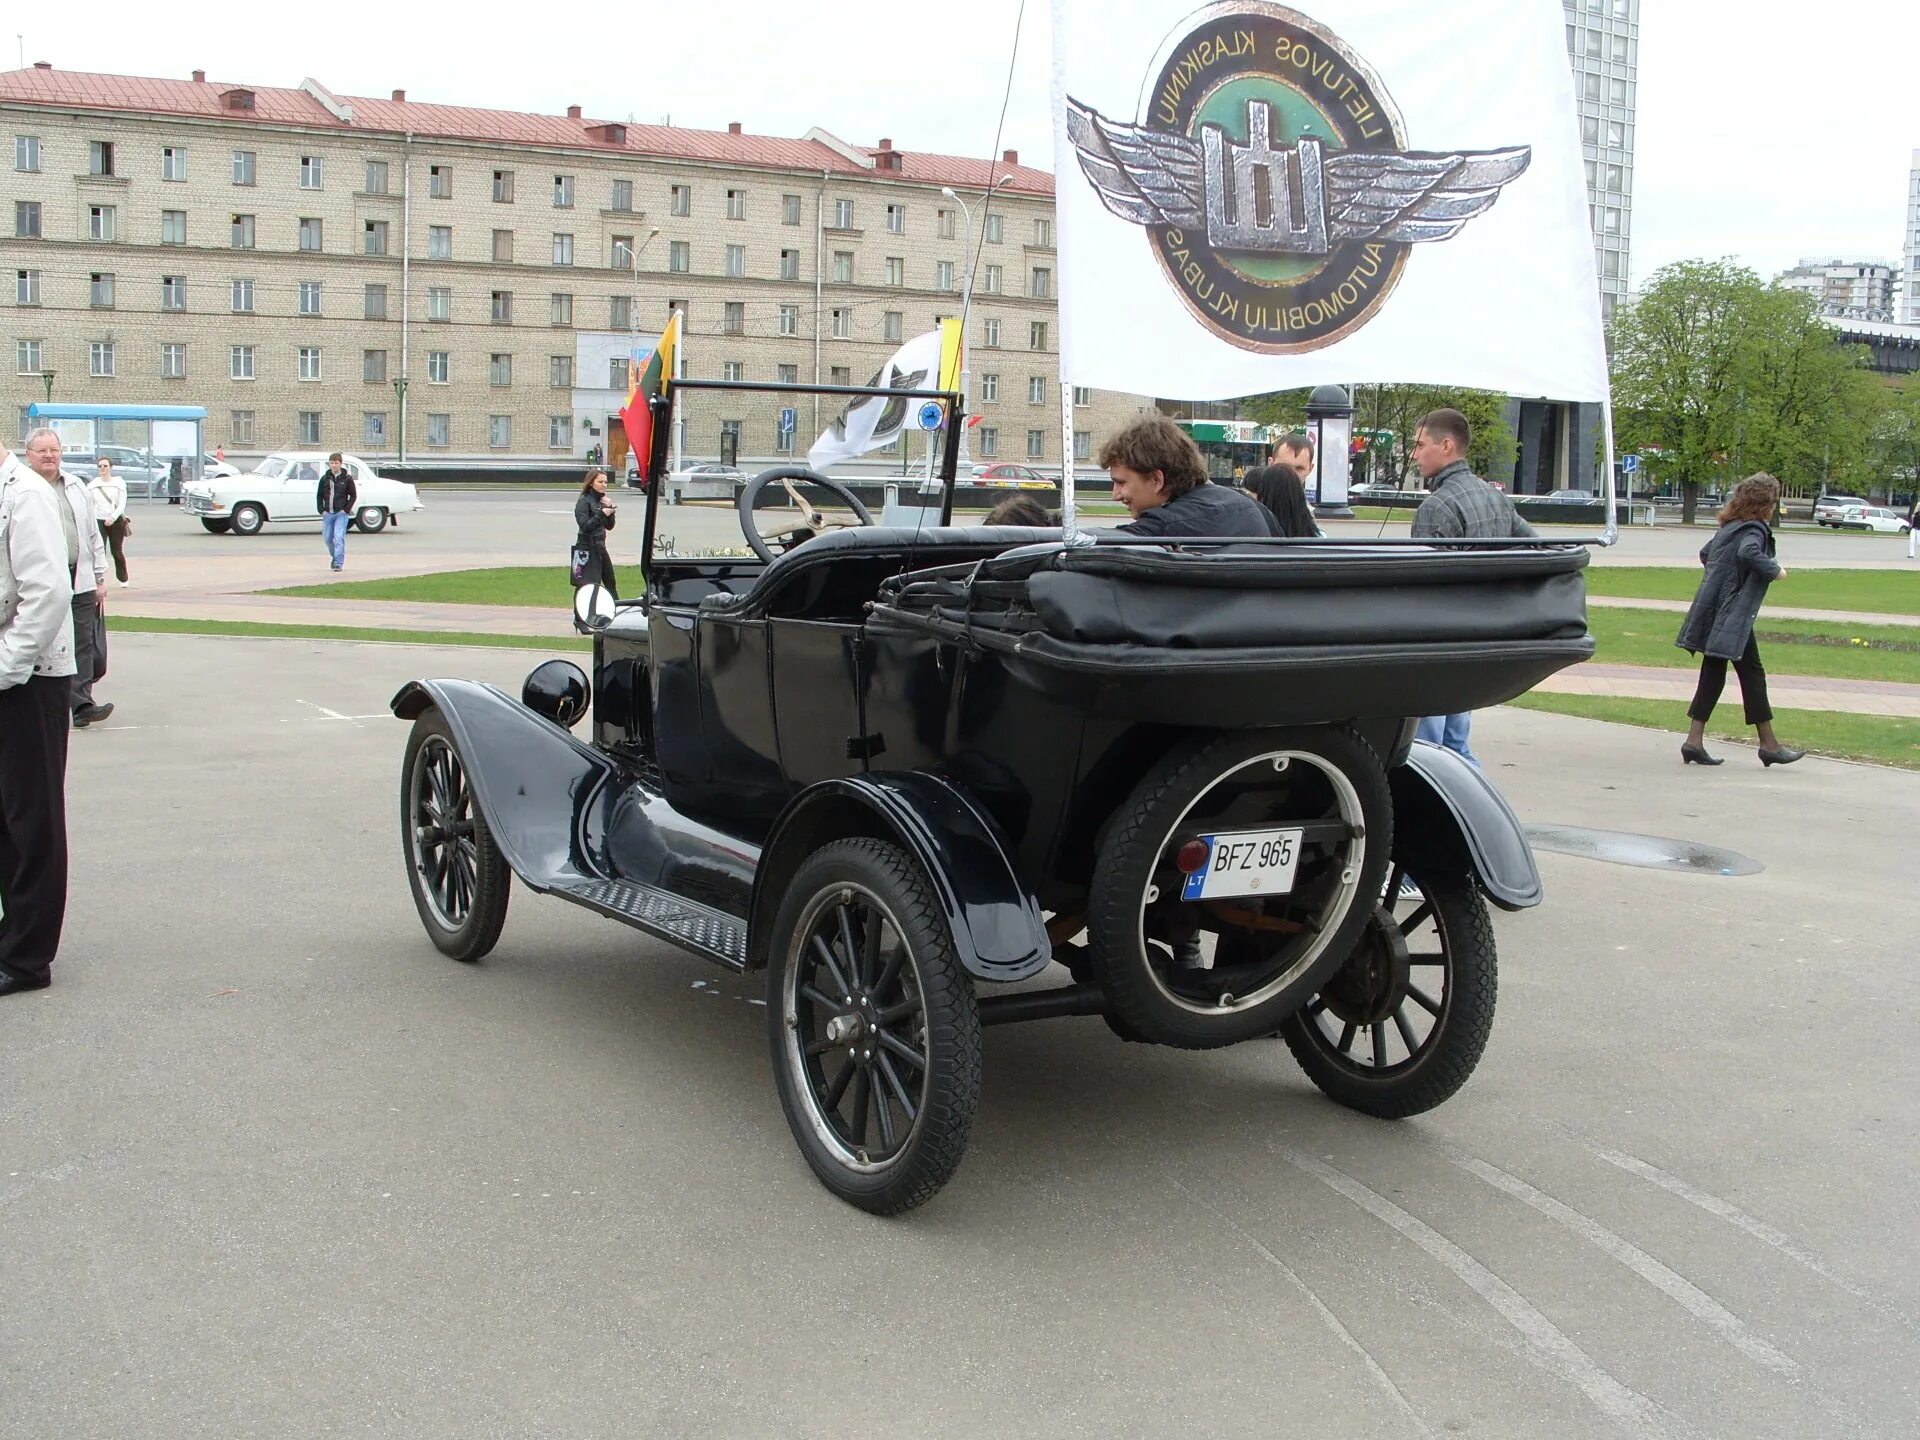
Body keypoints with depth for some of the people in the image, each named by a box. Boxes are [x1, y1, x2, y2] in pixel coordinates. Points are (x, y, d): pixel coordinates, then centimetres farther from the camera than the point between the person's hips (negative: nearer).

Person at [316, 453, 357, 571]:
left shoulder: (347, 478, -2)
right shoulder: (325, 479, 5)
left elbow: (353, 496, 1)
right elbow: (319, 495, 11)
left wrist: (346, 510, -8)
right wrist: (321, 510, 0)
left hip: (341, 513, -4)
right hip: (327, 513, 4)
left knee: (339, 538, -14)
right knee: (328, 538, 11)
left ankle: (339, 563, -14)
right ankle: (335, 557, 36)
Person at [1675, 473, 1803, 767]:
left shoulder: (1728, 527, 16)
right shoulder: (1754, 529, -12)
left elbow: (1705, 553, 29)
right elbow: (1748, 553, -32)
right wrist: (1774, 570, -18)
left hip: (1712, 611, 9)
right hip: (1733, 614, -9)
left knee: (1713, 674, 9)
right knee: (1752, 673, -1)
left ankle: (1694, 740, 6)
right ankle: (1768, 744, 5)